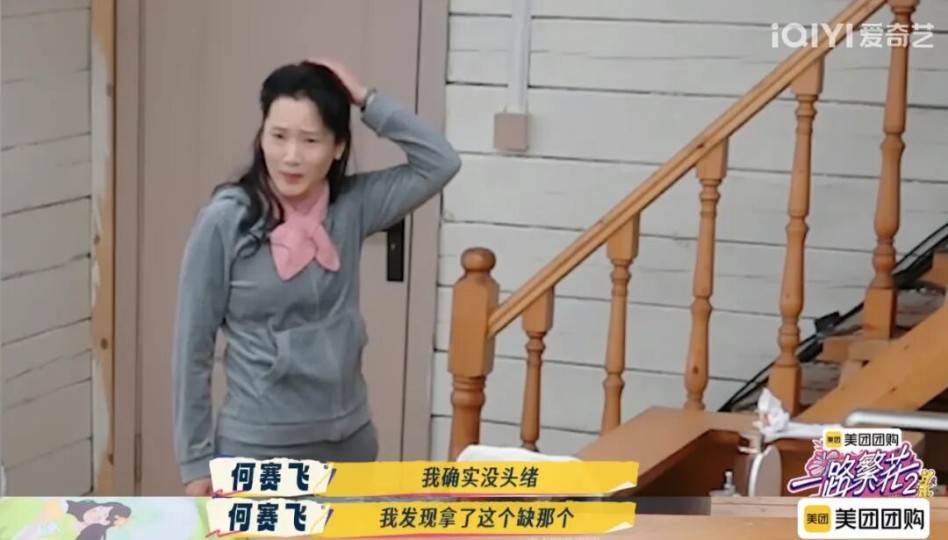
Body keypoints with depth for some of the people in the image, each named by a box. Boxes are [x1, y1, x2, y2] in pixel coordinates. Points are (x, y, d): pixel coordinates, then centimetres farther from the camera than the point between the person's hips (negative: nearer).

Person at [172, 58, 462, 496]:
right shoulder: (225, 221, -12)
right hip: (257, 450, -4)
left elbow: (440, 162, -6)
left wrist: (365, 99, -10)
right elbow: (193, 347, -7)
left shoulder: (351, 208, -1)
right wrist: (195, 458, -6)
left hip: (348, 445, 4)